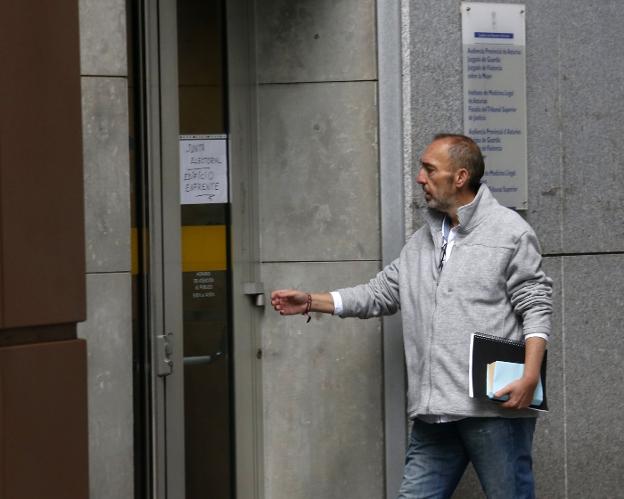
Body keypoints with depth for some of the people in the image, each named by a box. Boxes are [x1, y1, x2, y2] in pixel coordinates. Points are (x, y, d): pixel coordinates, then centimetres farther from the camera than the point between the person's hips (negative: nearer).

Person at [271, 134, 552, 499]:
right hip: (434, 413, 7)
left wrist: (530, 377, -17)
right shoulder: (423, 241, 19)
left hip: (495, 405, -7)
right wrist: (311, 302, 15)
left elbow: (536, 307, -6)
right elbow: (382, 293, 22)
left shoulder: (509, 231, -2)